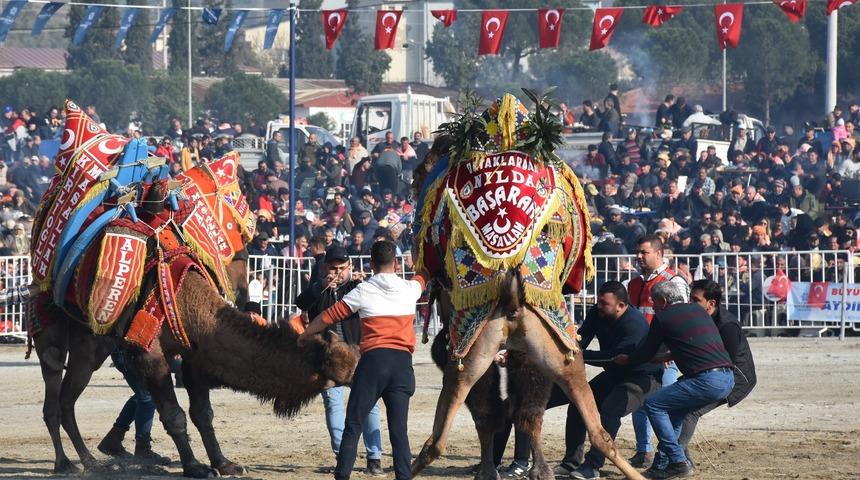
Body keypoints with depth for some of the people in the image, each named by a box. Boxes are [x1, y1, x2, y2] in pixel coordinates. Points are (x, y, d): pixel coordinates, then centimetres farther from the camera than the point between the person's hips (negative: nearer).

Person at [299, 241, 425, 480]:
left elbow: (330, 316, 8)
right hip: (402, 362, 2)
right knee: (399, 429, 1)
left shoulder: (363, 291, 1)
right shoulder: (410, 289, 9)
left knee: (353, 425, 3)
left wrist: (305, 335, 24)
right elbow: (423, 277, 35)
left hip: (373, 360, -2)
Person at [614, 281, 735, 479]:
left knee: (653, 405, 4)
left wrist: (627, 359, 32)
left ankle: (678, 462, 0)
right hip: (728, 379, 8)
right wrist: (666, 357, 51)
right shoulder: (697, 310, 23)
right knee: (675, 408, 25)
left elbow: (646, 352, 12)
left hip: (707, 380, -8)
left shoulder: (663, 317, 2)